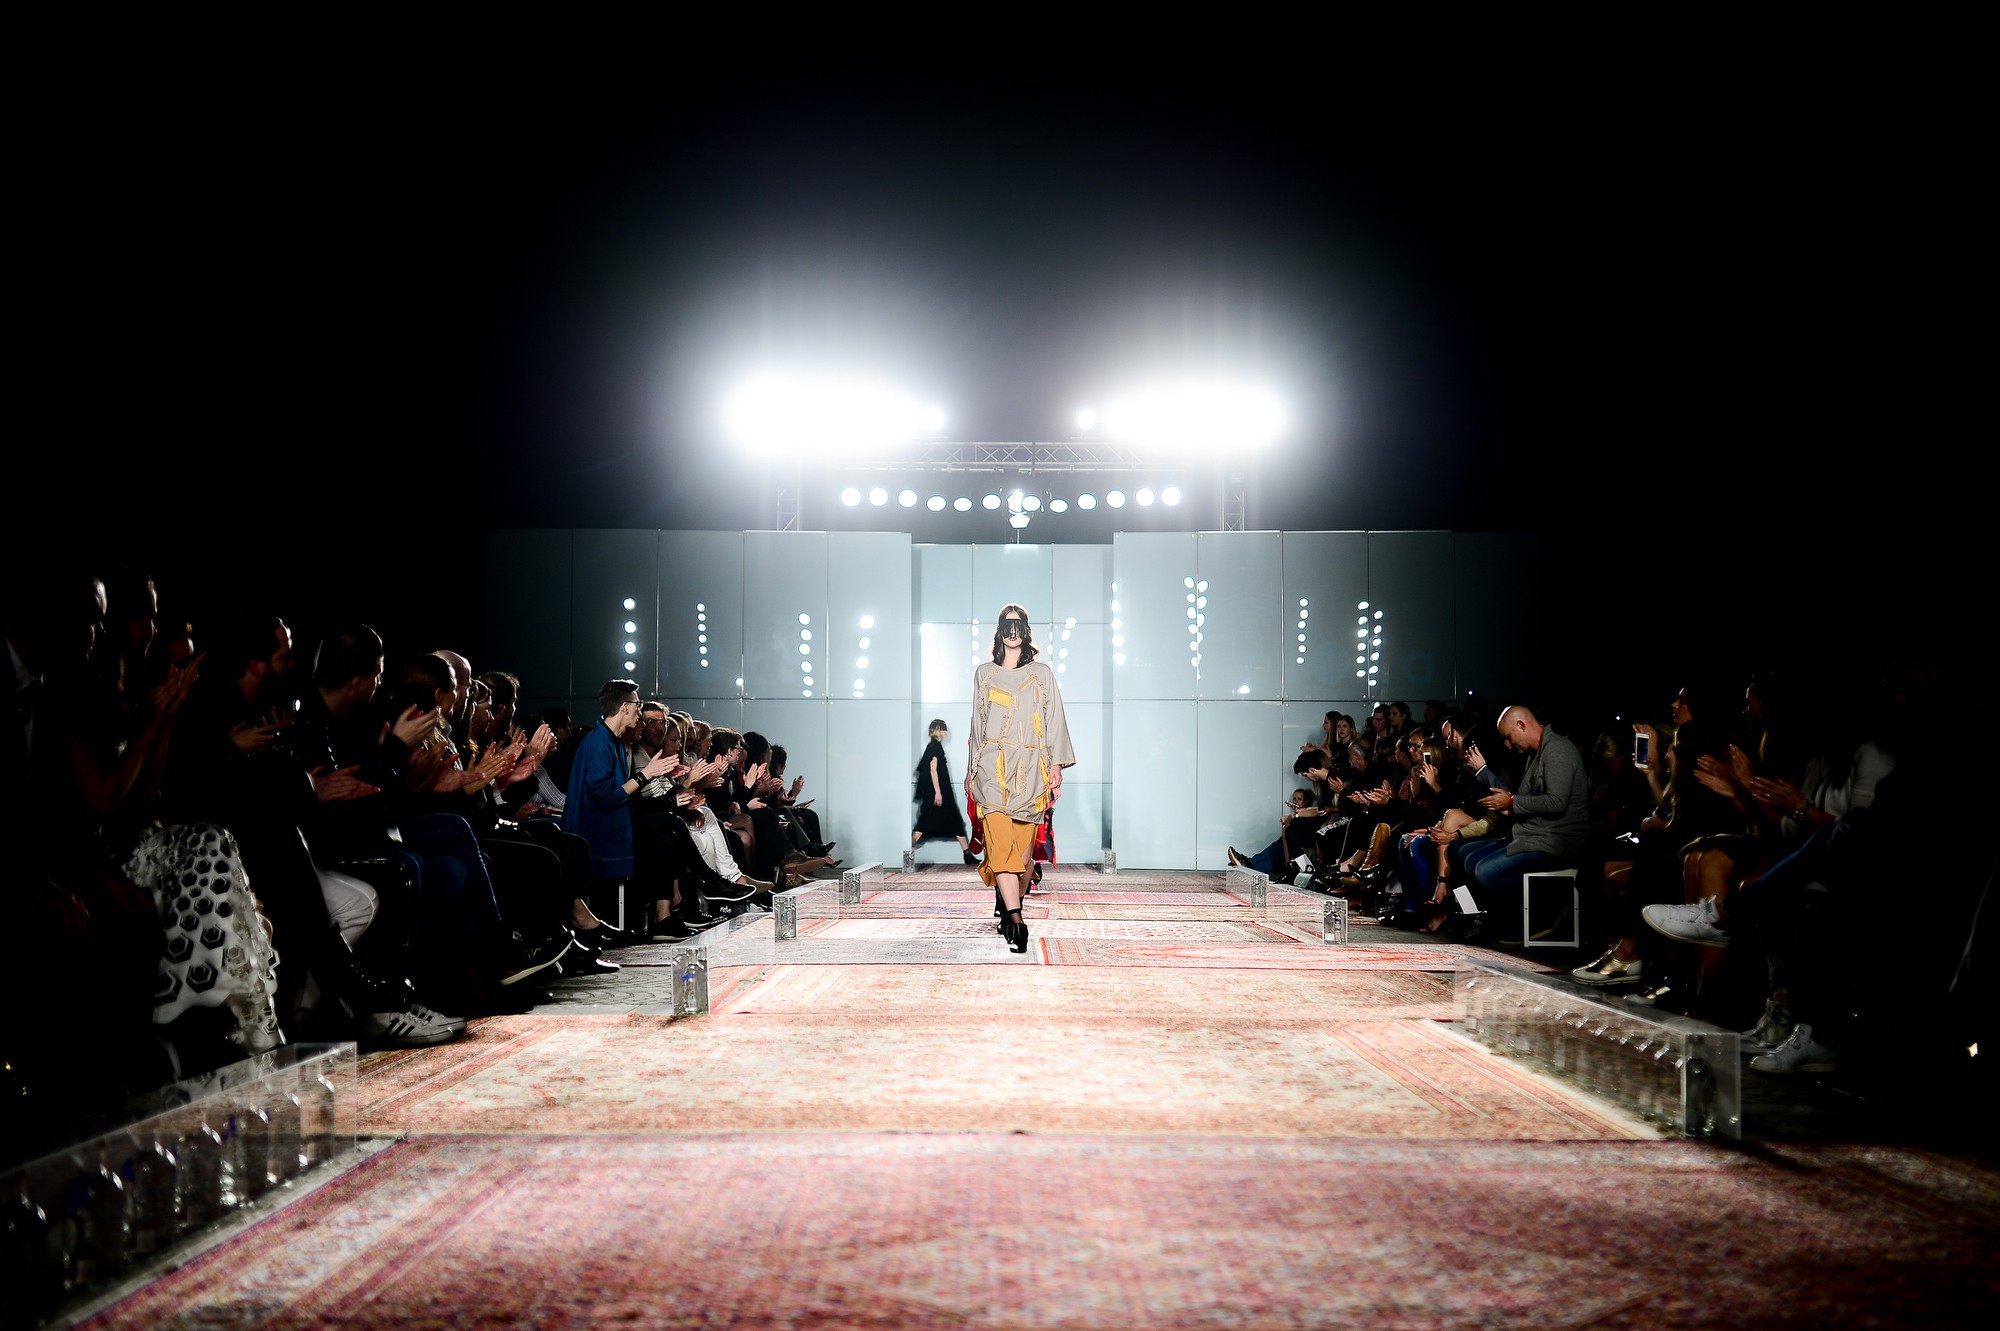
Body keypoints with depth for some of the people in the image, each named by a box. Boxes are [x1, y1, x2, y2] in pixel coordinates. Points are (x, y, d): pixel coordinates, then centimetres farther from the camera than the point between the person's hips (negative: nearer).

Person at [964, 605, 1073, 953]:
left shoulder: (1042, 674, 11)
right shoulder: (984, 674, 14)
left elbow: (1054, 720, 7)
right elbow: (977, 724, 17)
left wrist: (1056, 764, -2)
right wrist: (972, 770, 15)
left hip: (1030, 769, 1)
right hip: (994, 768, -1)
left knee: (1022, 844, 0)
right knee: (1001, 842, -16)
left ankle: (1006, 904, 18)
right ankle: (1014, 917, -27)